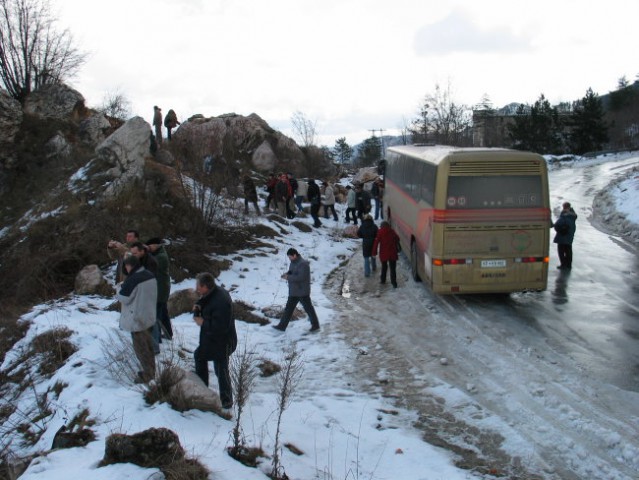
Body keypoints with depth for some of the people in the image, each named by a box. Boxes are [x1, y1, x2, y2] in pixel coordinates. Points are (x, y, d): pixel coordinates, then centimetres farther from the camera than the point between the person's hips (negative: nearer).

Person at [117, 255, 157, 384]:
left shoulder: (132, 280, -25)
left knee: (140, 347, 4)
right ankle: (151, 370, 29)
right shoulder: (150, 276, 0)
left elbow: (122, 298, -15)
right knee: (148, 344, 19)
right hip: (149, 316, 8)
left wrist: (122, 290, 3)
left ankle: (148, 375, 10)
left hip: (137, 318, -8)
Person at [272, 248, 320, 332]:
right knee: (288, 308, 11)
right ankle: (282, 326, 17)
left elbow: (301, 277, -28)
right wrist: (287, 274, -3)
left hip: (302, 292, -9)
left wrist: (288, 277, -21)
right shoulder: (293, 262, 9)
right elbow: (291, 272, 20)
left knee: (308, 308, 4)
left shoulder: (303, 264, -21)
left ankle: (315, 325, 18)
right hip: (294, 291, 9)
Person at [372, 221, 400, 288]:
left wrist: (374, 252, -6)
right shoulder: (392, 231, 0)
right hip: (392, 253, 0)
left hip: (383, 253, 0)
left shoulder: (380, 232, -5)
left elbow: (376, 242, -9)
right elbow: (397, 240, 7)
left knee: (384, 267, 20)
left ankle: (383, 280, 29)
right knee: (393, 268, 3)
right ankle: (394, 283, -5)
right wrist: (397, 249, 20)